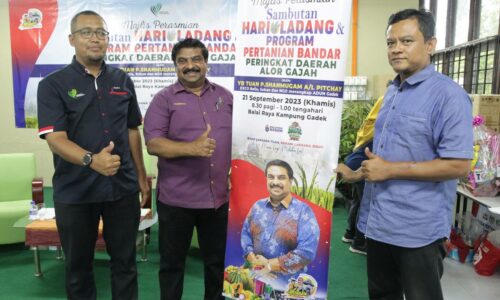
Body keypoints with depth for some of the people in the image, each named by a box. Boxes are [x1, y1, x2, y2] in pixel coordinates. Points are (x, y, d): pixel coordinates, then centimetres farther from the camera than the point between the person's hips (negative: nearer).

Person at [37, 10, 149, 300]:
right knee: (78, 264, 14)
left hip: (123, 188, 3)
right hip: (74, 192, -2)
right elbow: (55, 139, -15)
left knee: (125, 260, 13)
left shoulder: (123, 81, 6)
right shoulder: (53, 85, -5)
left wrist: (141, 175, 12)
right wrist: (92, 160, -33)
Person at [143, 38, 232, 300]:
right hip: (177, 198, -3)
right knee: (172, 262, 13)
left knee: (218, 260, 18)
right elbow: (153, 143, -12)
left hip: (220, 195, 3)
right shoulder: (164, 99, -3)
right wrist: (192, 148, -26)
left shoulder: (225, 96, 9)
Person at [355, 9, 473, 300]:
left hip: (418, 228, -8)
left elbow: (458, 165, -22)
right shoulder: (392, 92, 11)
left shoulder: (448, 95, -15)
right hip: (378, 221, 8)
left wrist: (391, 170, -21)